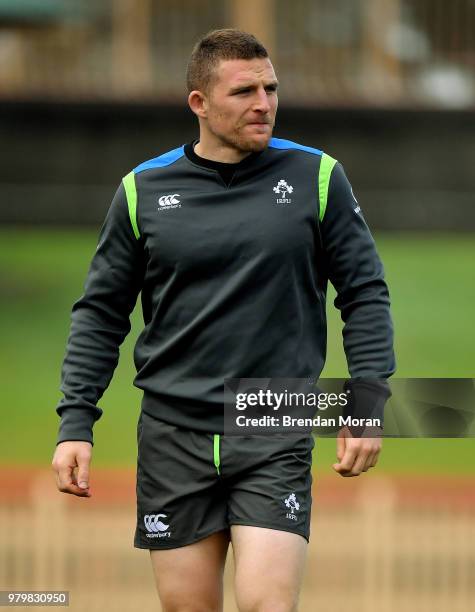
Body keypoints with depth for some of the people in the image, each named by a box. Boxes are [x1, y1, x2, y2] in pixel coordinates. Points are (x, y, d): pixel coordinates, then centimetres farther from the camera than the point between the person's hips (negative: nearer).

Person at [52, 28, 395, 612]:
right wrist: (75, 423, 2)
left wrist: (367, 401, -3)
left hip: (275, 439, -1)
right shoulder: (142, 191, 3)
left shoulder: (316, 177, 1)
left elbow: (364, 292, 6)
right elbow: (101, 312, 9)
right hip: (173, 438, 1)